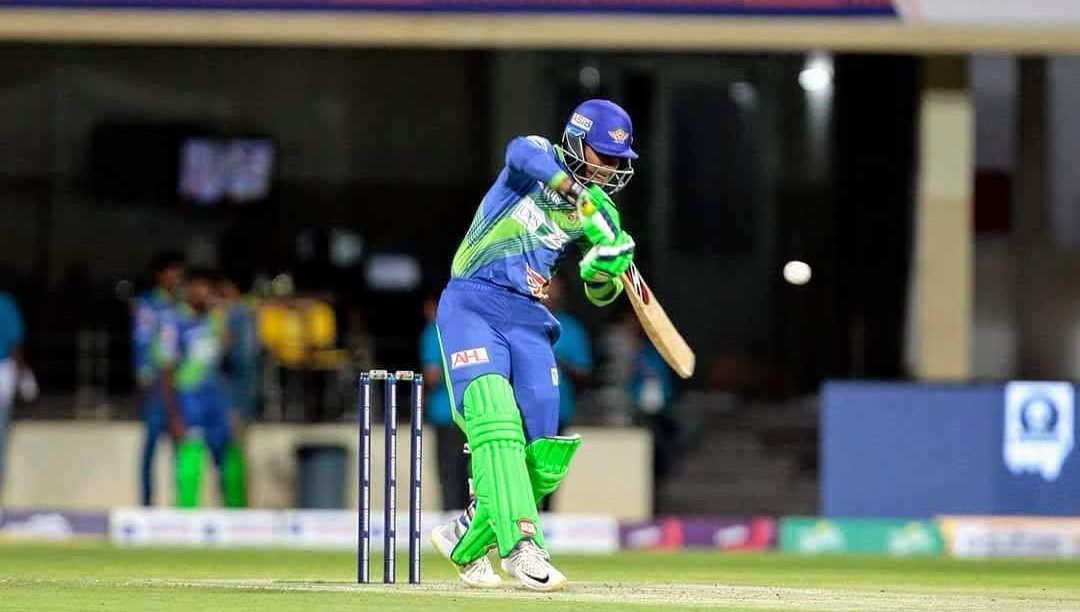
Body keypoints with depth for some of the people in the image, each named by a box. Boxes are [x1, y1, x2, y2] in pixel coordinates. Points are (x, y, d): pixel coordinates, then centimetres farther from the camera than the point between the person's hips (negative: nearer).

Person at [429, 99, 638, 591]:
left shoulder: (601, 212, 13)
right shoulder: (539, 157, 0)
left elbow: (600, 294, 10)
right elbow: (521, 152, -27)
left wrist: (607, 266, -13)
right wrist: (582, 199, -37)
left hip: (528, 320, 6)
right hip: (472, 305, -6)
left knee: (541, 457, -3)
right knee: (495, 420, -24)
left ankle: (466, 539, 18)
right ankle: (521, 545, -35)